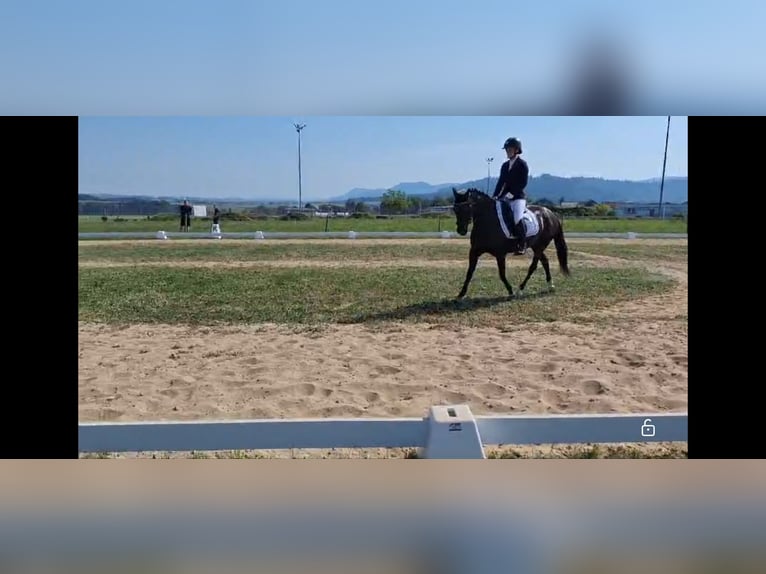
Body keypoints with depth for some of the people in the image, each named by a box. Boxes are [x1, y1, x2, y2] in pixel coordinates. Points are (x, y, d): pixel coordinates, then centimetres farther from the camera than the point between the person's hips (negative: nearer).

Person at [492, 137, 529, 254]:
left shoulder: (522, 164, -3)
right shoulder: (505, 165, 16)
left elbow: (523, 182, -11)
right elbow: (501, 182, 13)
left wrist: (512, 193, -19)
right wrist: (495, 196, 0)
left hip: (518, 197, -7)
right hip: (505, 198, 7)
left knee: (517, 219, -27)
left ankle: (522, 244, -14)